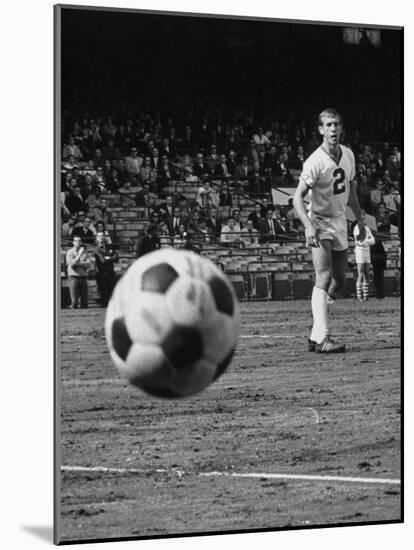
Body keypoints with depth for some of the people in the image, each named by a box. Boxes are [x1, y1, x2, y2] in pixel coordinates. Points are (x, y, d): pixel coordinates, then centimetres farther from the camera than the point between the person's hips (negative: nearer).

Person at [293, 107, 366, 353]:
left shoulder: (348, 155, 3)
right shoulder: (315, 162, -19)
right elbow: (298, 197, -22)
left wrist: (360, 220, 17)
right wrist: (308, 227, -34)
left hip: (340, 222, 7)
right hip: (319, 223, -7)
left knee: (340, 279, 9)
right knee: (324, 279, -18)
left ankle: (316, 335, 19)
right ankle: (322, 337, -22)